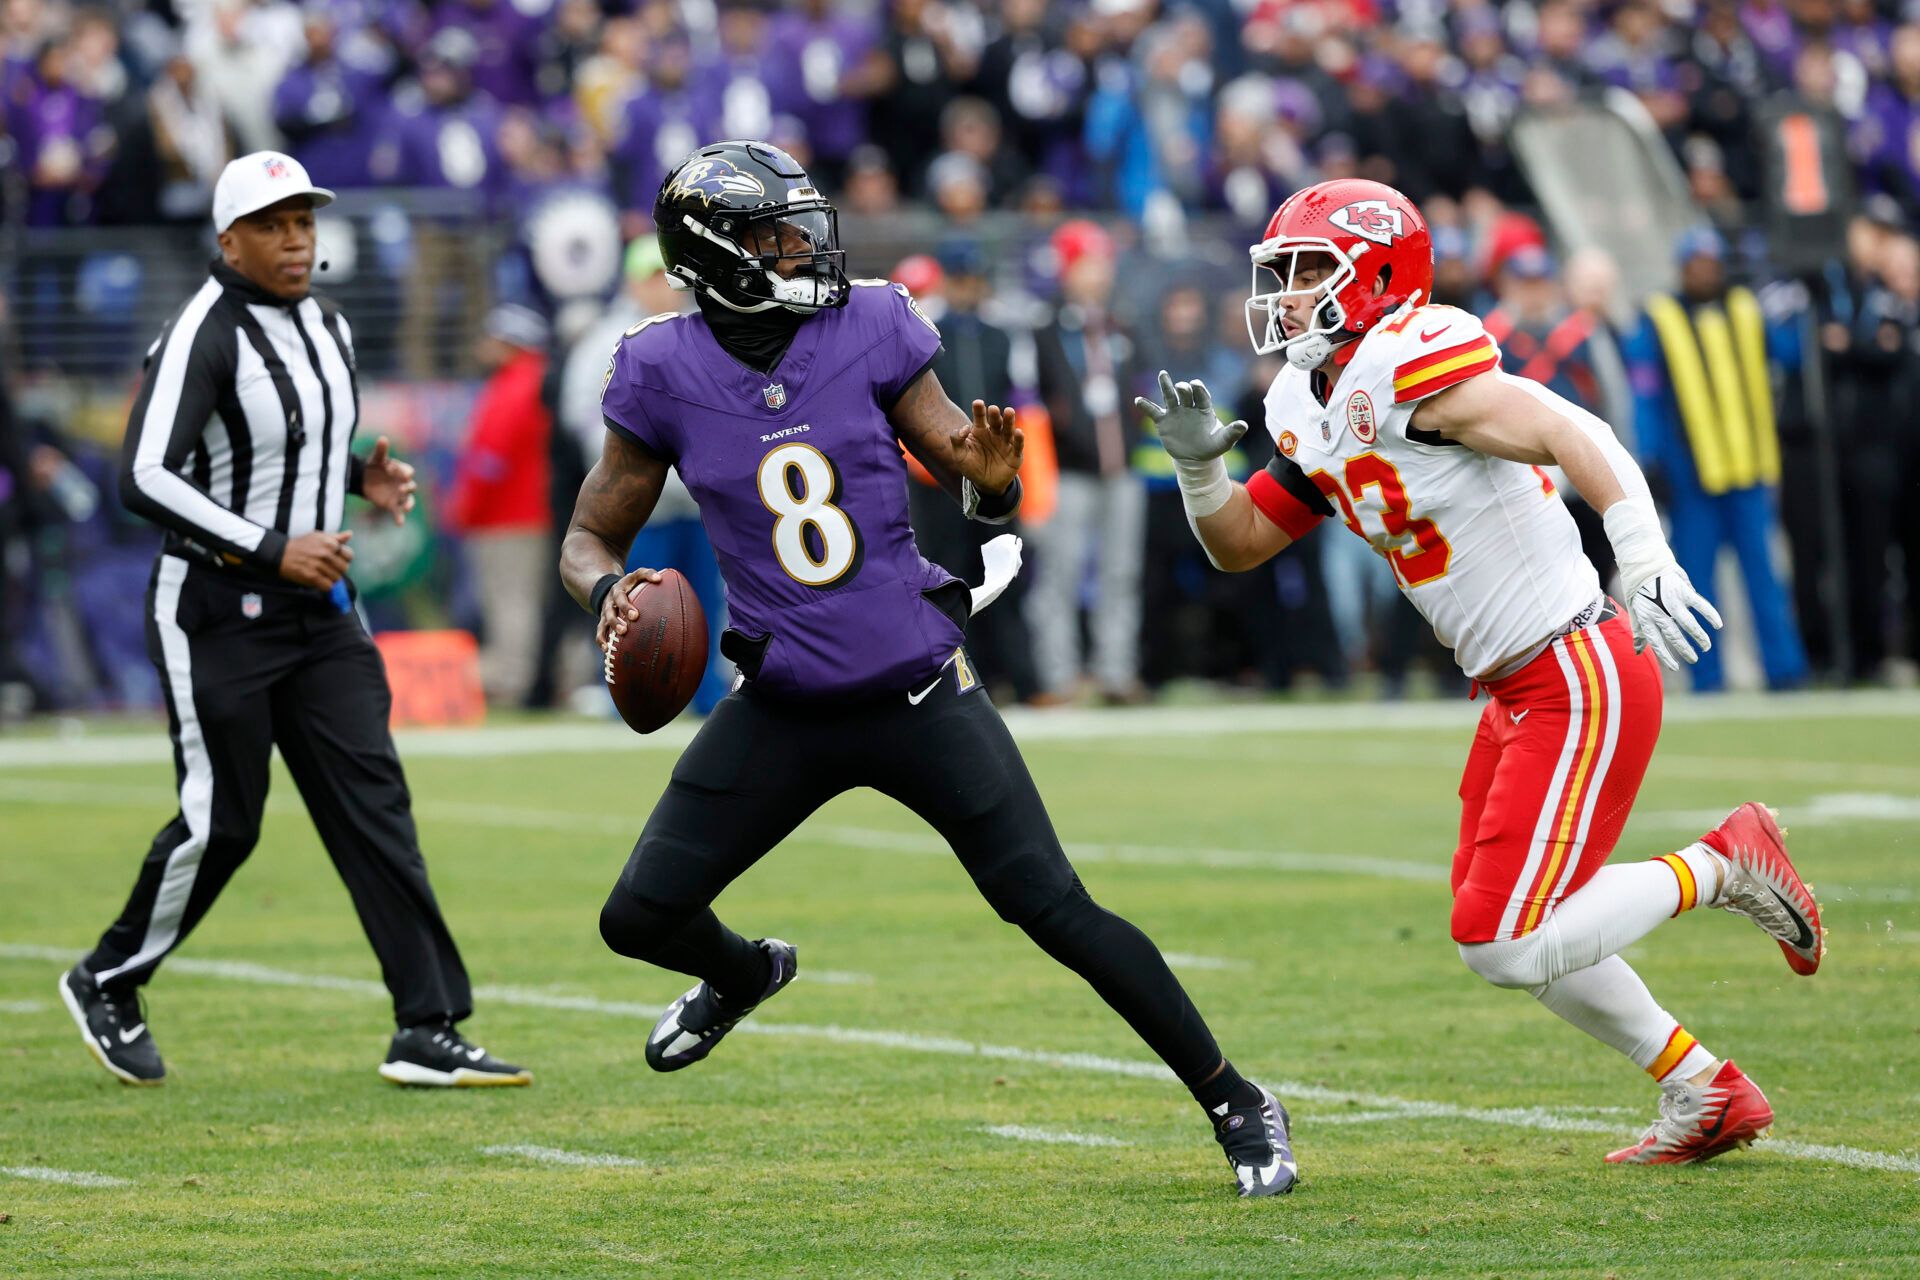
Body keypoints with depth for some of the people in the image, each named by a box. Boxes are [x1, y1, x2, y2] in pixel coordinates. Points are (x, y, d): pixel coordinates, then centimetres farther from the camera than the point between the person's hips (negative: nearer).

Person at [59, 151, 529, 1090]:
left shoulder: (327, 327, 10)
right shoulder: (203, 336, -16)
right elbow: (145, 479, -24)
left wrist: (363, 475, 5)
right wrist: (272, 550, -26)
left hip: (317, 608, 7)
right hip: (216, 614, -7)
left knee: (372, 805, -2)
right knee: (219, 824, -2)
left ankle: (428, 1030, -4)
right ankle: (105, 983, 22)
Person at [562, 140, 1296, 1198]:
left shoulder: (866, 330, -6)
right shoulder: (665, 375, -6)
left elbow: (983, 493, 0)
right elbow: (588, 538, 3)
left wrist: (989, 475, -25)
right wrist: (609, 589, -20)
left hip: (918, 693, -2)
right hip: (784, 706, 2)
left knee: (1056, 912, -8)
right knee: (638, 919, 0)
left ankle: (1237, 1107, 5)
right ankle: (745, 973, 38)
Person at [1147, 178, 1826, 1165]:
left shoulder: (1403, 366, -18)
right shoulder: (1313, 414, 10)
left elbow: (1572, 435, -29)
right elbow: (1237, 543, 20)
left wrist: (1646, 559, -42)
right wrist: (1198, 462, -1)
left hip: (1582, 677, -10)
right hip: (1518, 692, 10)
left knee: (1507, 949, -12)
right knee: (1505, 939, 16)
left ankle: (1721, 867, 5)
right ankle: (1706, 1096, 26)